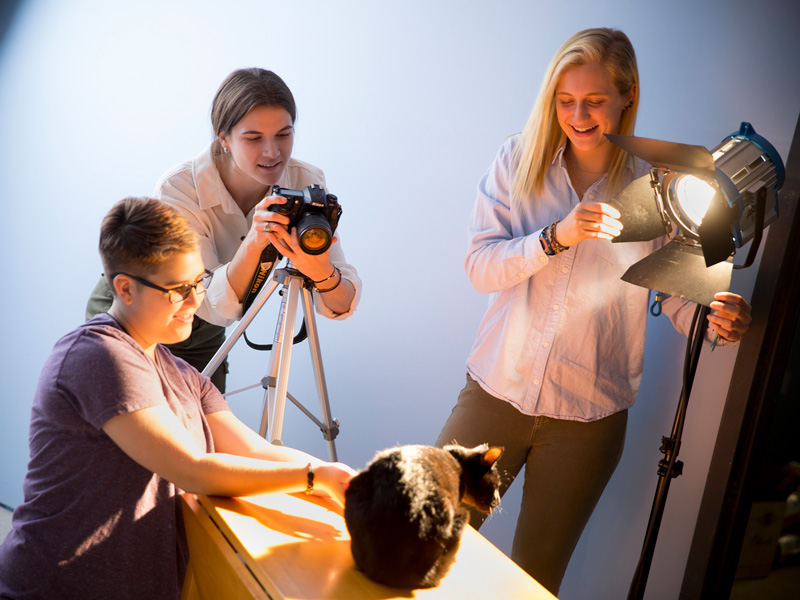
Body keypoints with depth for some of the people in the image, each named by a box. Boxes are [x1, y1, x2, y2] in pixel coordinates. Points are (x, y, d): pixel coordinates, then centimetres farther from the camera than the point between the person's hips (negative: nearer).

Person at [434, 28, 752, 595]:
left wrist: (719, 318, -24)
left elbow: (679, 292, -2)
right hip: (497, 392, 1)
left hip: (590, 414, 0)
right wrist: (556, 238, -25)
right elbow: (480, 266, -9)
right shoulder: (518, 160, -2)